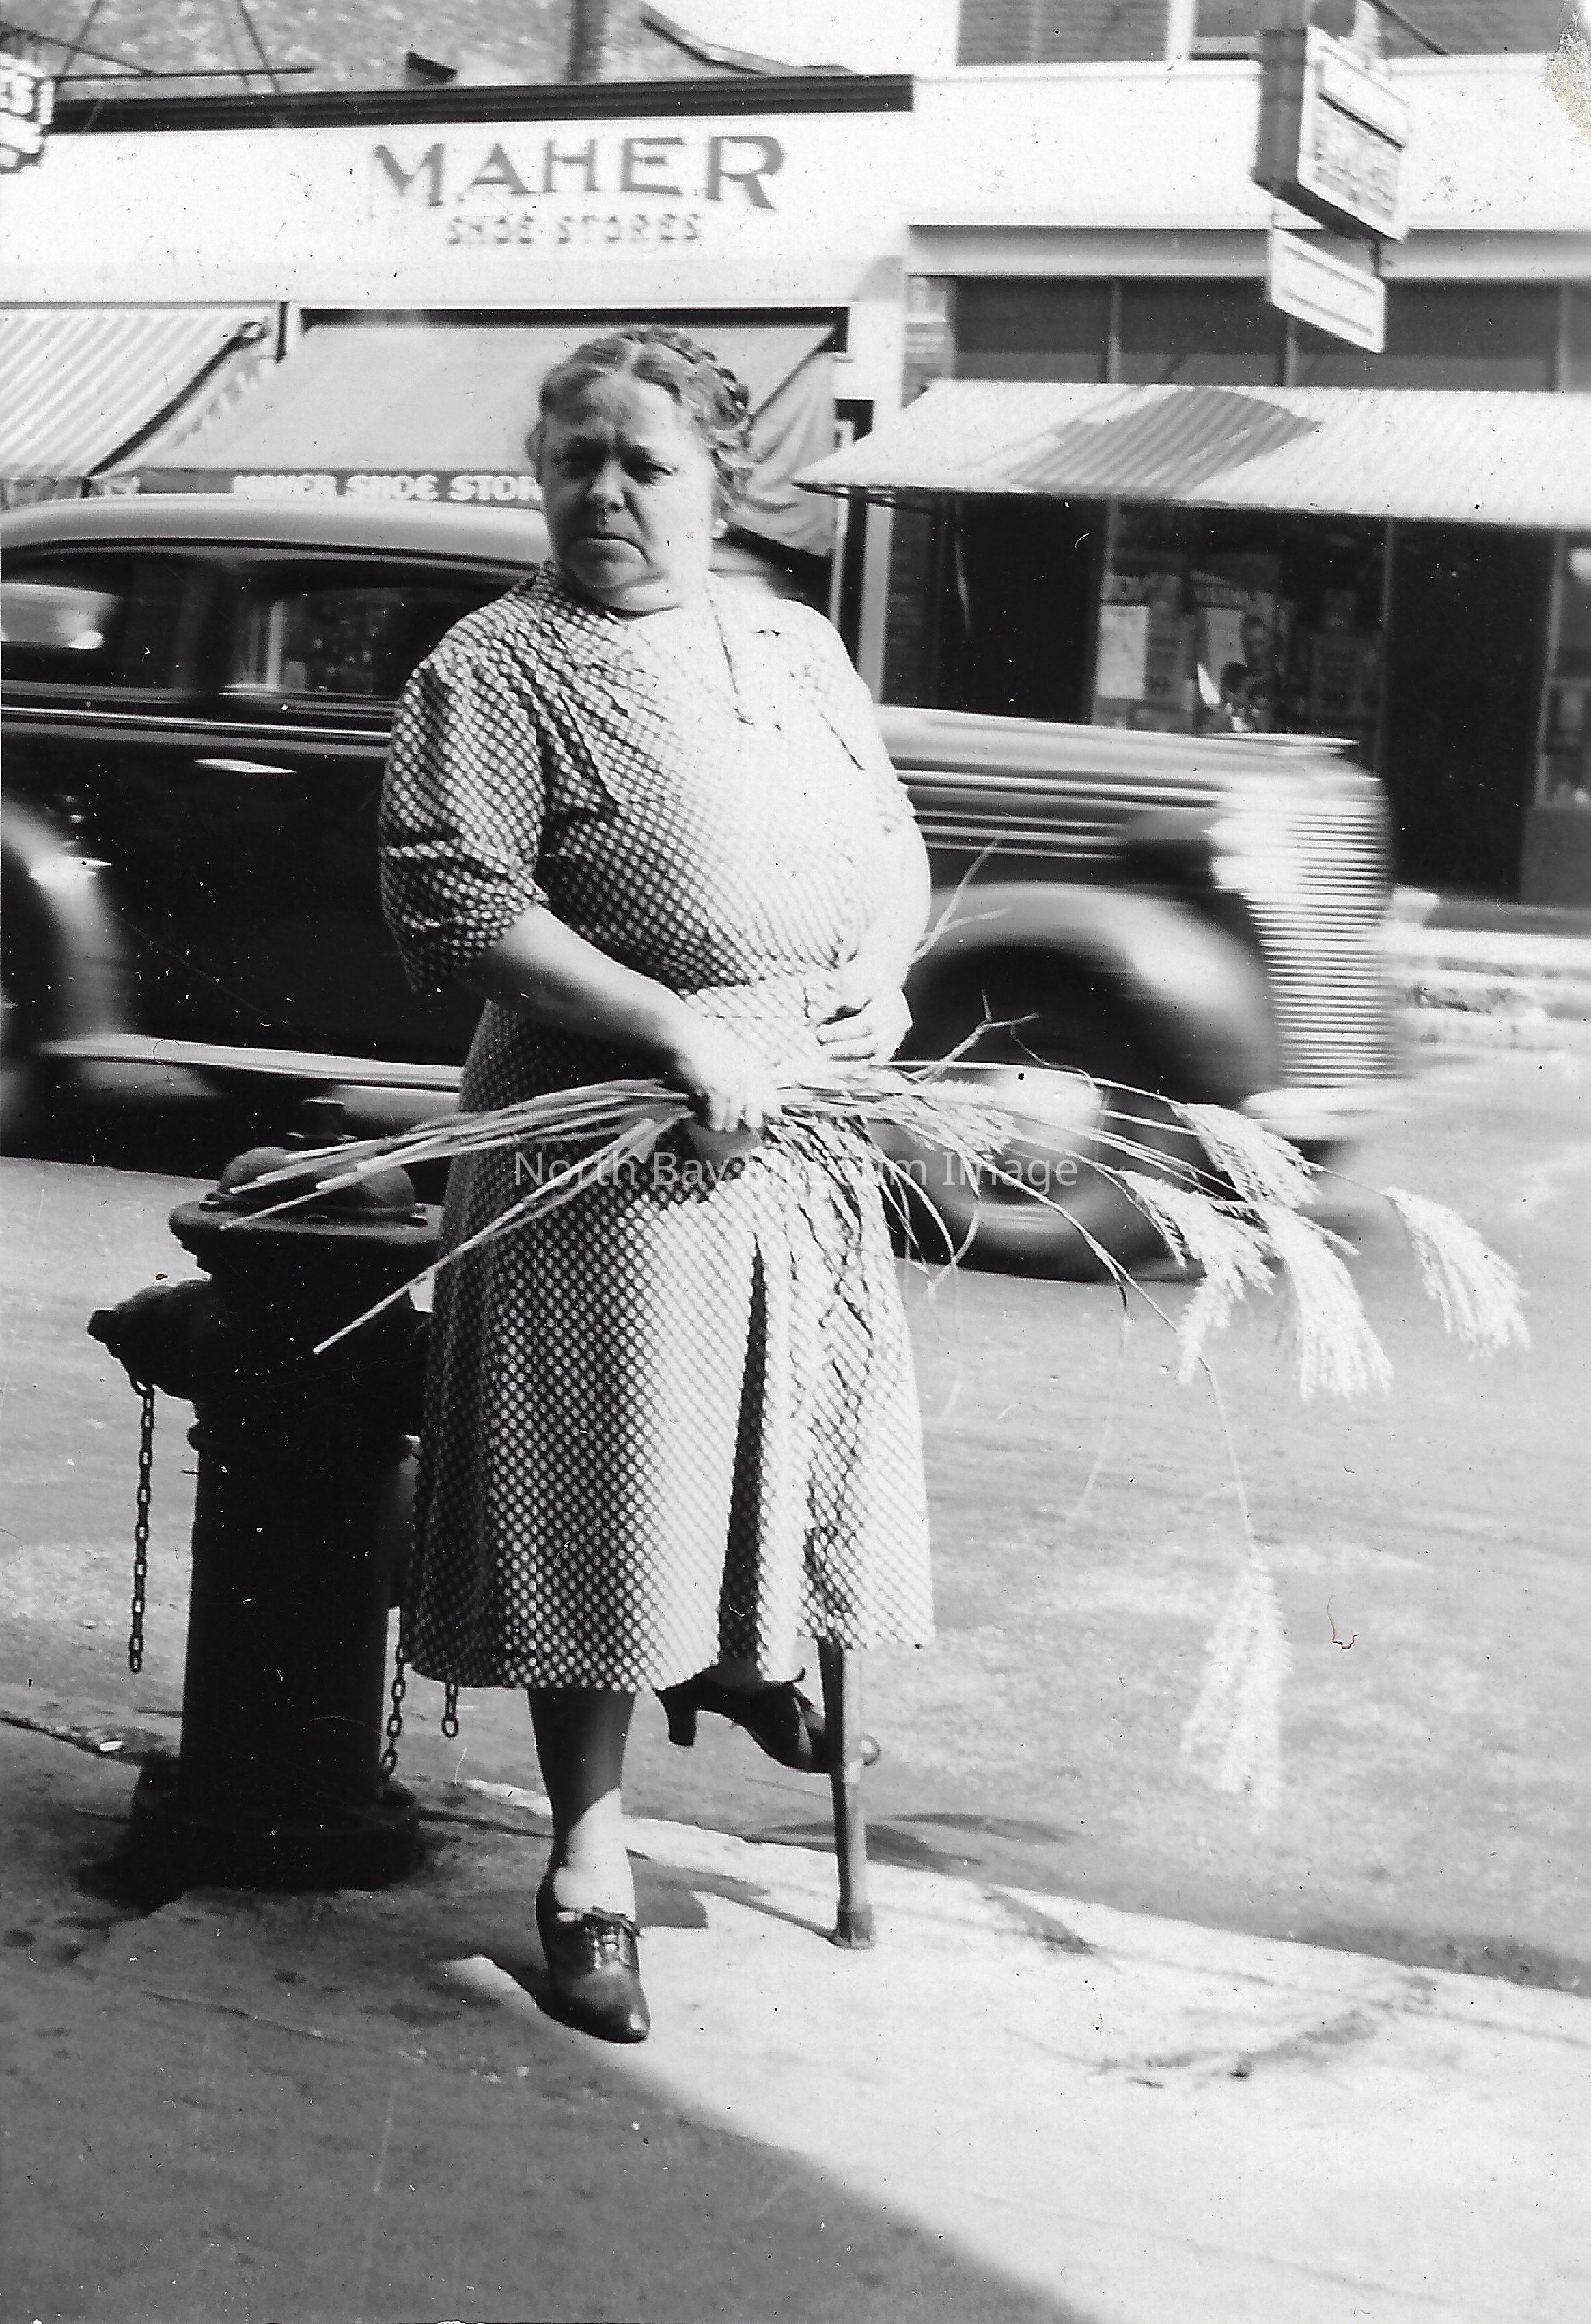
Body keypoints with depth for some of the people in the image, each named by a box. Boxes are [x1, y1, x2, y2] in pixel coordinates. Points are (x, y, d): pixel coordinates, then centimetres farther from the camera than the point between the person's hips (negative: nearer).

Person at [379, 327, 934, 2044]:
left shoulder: (796, 645, 13)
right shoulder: (495, 669, -7)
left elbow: (892, 841, 20)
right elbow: (451, 906, -17)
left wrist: (877, 980, -2)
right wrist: (681, 1031, -23)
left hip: (808, 1123, 6)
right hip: (611, 1140, -6)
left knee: (815, 1433, 15)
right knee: (601, 1496, 0)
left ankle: (745, 1649, 47)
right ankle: (586, 1873, 13)